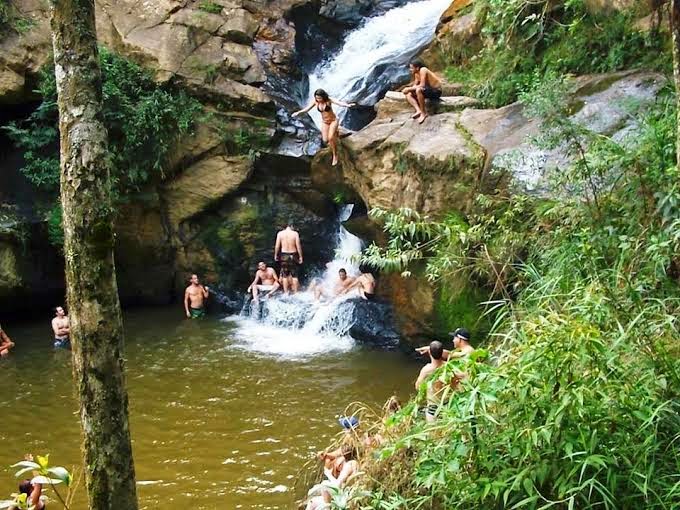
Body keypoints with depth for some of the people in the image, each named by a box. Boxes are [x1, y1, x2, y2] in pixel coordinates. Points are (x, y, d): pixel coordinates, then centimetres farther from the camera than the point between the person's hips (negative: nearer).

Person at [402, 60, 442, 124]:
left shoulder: (423, 70, -20)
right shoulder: (416, 74, 7)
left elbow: (422, 85, -27)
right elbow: (415, 85, 7)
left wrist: (409, 89, -23)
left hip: (436, 91, -10)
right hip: (429, 90, 10)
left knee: (418, 90, -36)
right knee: (408, 95, -1)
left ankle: (424, 113, -24)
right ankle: (418, 110, -19)